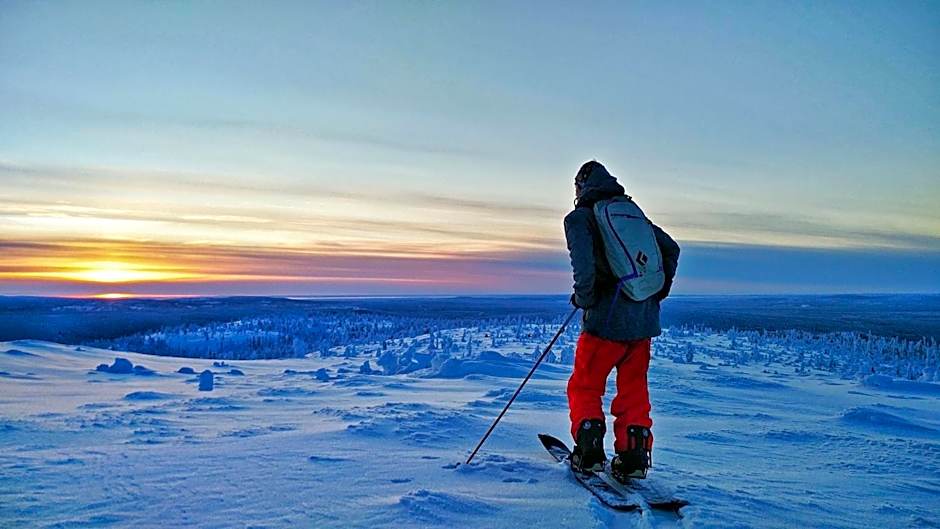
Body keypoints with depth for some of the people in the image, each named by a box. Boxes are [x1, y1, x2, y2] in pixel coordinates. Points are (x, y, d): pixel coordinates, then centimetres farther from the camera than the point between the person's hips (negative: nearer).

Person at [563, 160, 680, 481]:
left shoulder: (579, 217, -4)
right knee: (633, 389, 17)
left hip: (607, 320, -6)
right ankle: (634, 456, 16)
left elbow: (584, 264, -20)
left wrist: (583, 298, -4)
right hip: (645, 317, 6)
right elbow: (671, 249, 15)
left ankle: (590, 452, 9)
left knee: (584, 387, 12)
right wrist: (657, 293, 19)